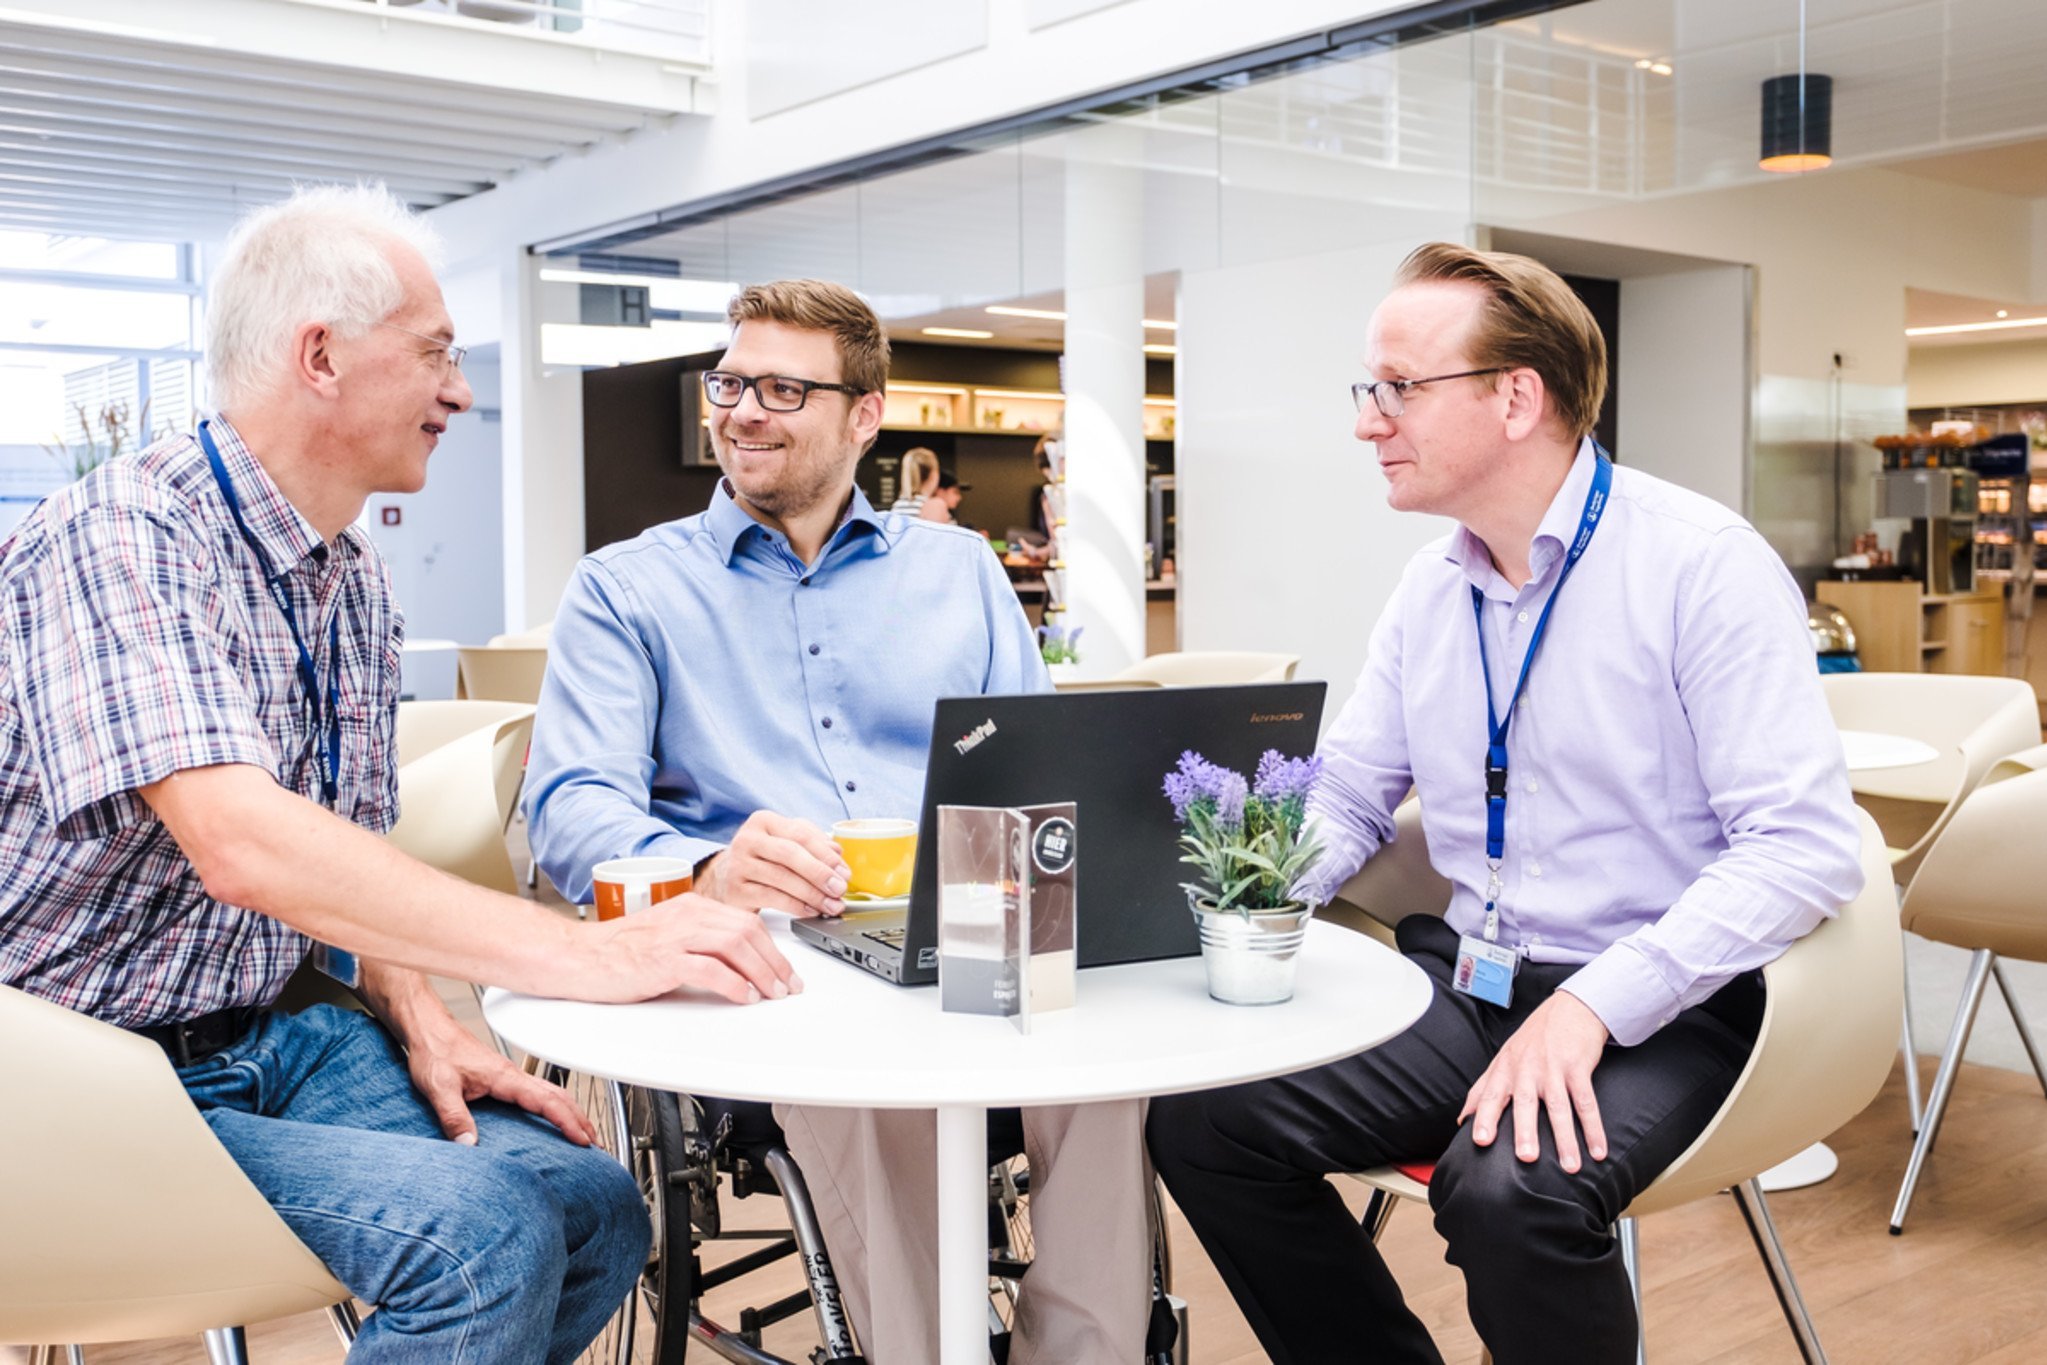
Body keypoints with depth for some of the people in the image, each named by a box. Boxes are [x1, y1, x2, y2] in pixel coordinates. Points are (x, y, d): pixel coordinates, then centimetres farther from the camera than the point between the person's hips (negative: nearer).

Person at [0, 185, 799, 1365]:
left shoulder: (358, 582, 8)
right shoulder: (125, 538, -20)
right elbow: (242, 847, -34)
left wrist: (419, 1015, -6)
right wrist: (592, 956, -38)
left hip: (273, 1036, 8)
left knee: (597, 1211, -6)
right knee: (483, 1238, -25)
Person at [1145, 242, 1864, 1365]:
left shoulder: (1702, 564, -12)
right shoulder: (1430, 588, 9)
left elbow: (1804, 846, -18)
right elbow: (1344, 801, 15)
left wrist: (1592, 1007, -27)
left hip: (1658, 1006, -6)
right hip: (1463, 979, 6)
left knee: (1510, 1191, -35)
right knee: (1198, 1120, -12)